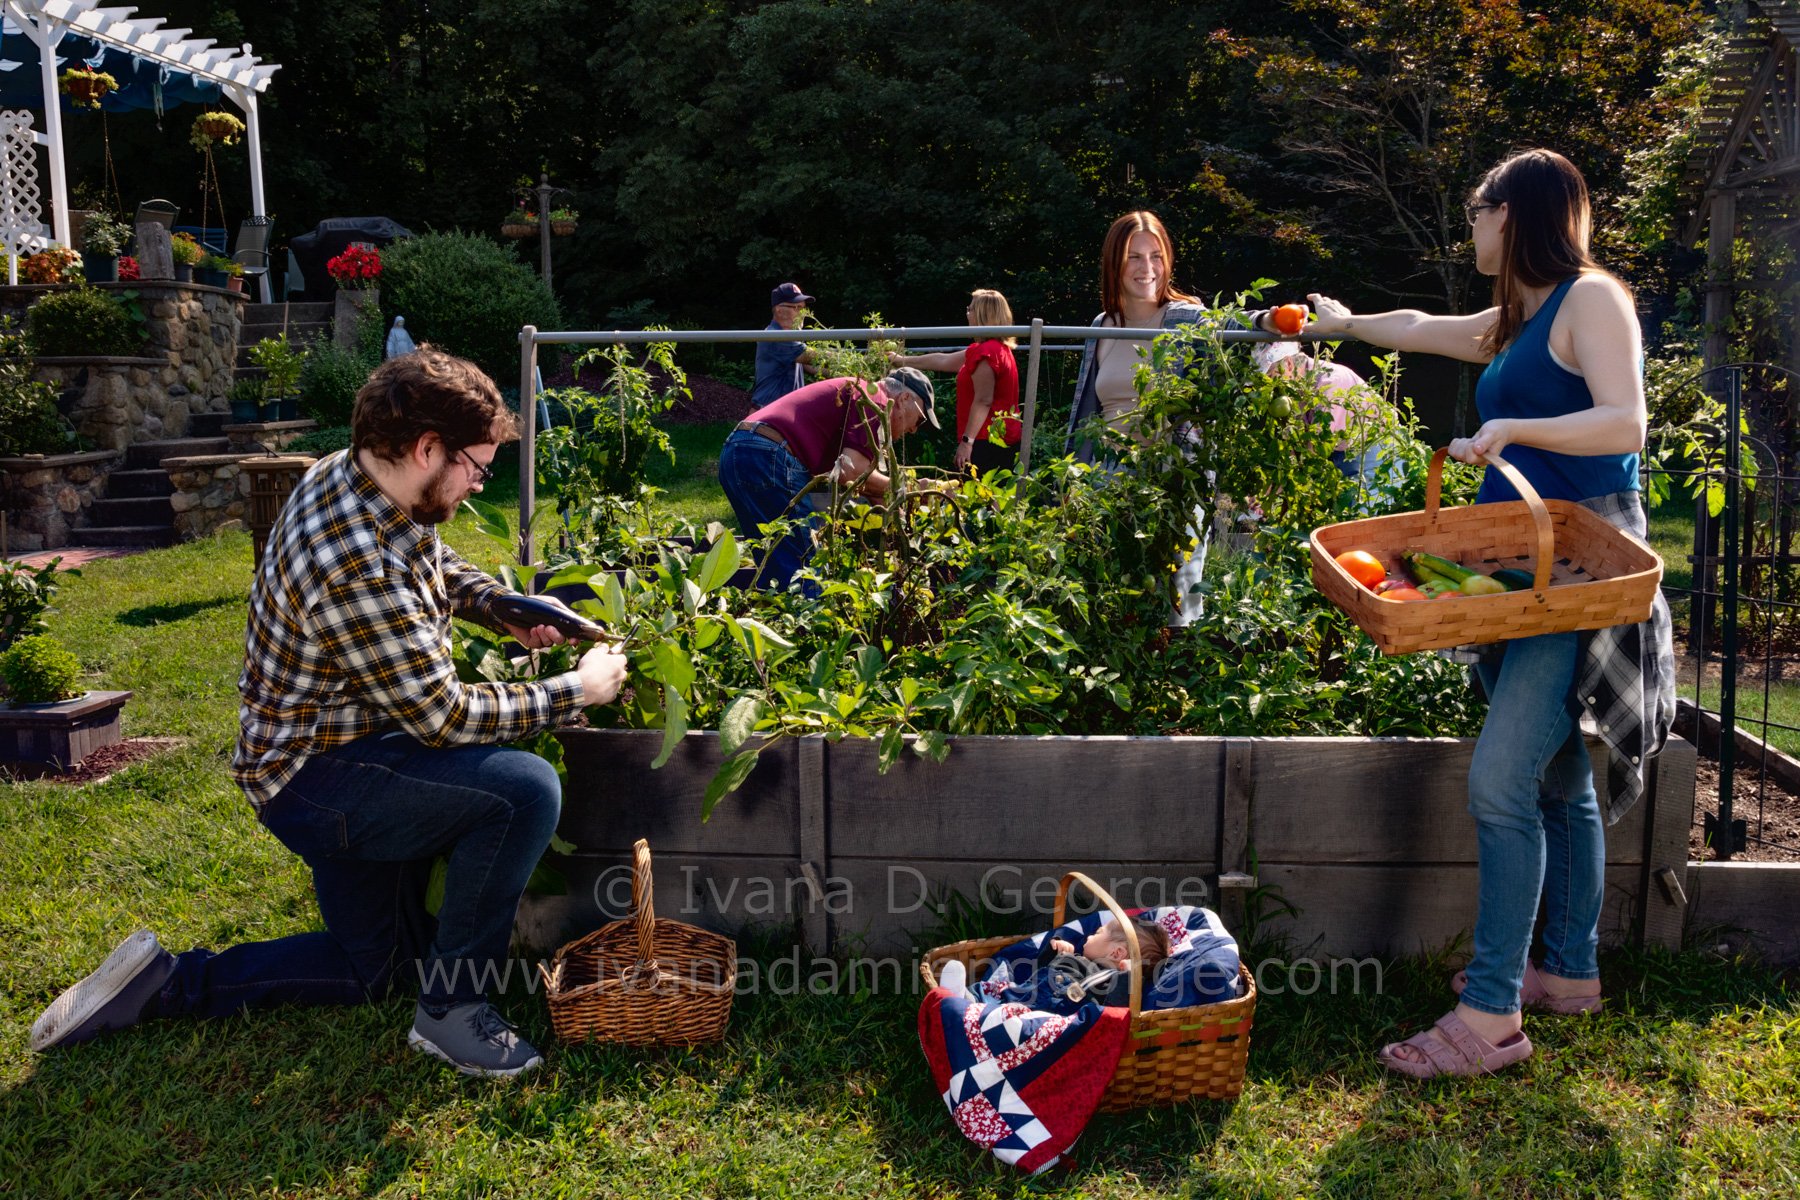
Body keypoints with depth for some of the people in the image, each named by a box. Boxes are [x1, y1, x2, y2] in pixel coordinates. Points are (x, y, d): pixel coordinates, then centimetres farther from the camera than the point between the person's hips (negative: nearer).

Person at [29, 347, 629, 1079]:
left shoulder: (348, 476, -3)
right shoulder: (358, 567, -33)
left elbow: (435, 561, 19)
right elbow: (443, 716, -26)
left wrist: (499, 605, 1)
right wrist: (577, 691, -17)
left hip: (335, 745, 10)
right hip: (317, 778, -10)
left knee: (374, 970, 20)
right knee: (524, 790, -29)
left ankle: (165, 982, 21)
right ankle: (451, 1005, -12)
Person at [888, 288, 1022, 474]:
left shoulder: (985, 352, -13)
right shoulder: (1000, 349, 20)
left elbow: (983, 401, -20)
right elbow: (943, 361, 26)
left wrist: (967, 441, -21)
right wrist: (902, 360, 31)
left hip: (987, 443, -10)